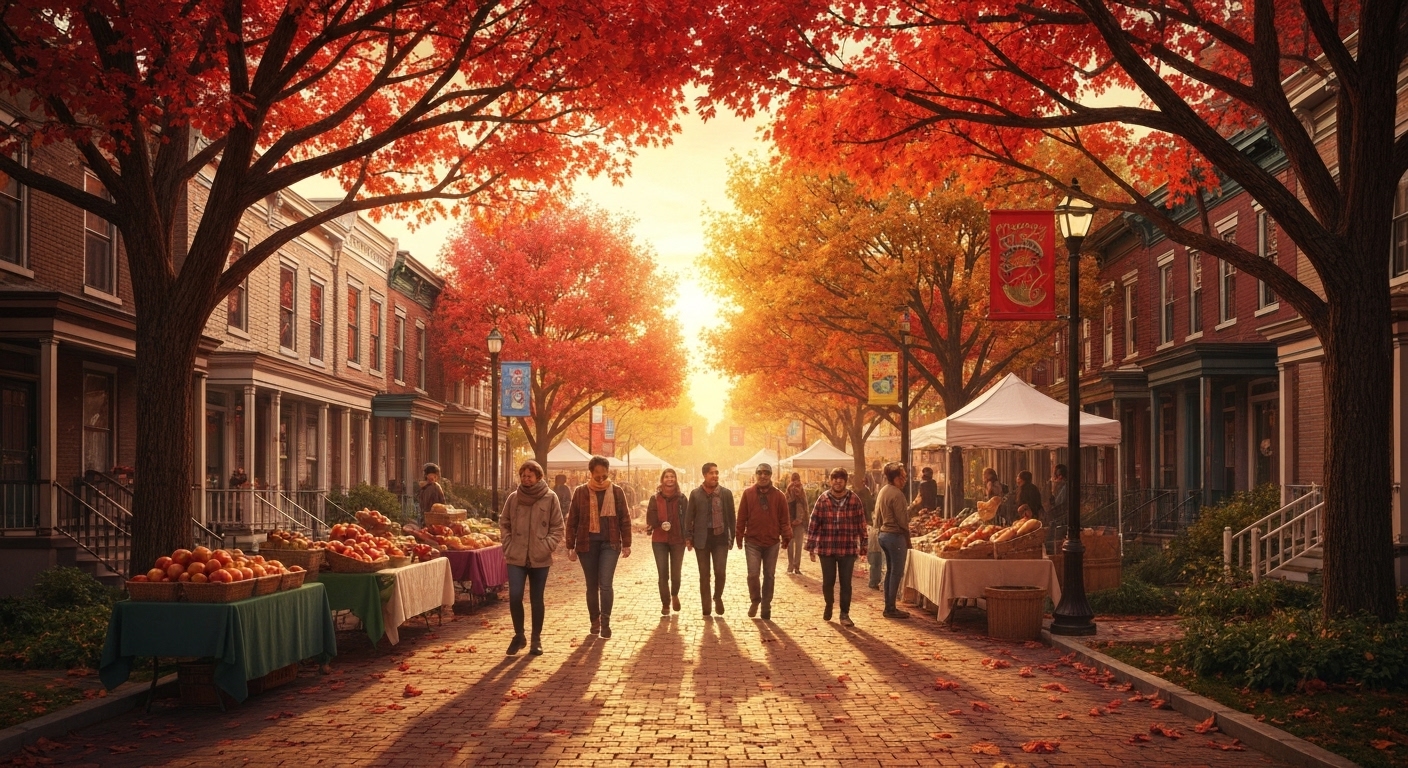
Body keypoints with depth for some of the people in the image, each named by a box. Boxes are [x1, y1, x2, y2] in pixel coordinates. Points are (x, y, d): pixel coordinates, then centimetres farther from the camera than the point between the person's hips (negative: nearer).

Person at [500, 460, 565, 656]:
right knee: (514, 597, -8)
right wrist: (508, 546, 2)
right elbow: (504, 523, 13)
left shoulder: (550, 498, -2)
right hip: (516, 558, 1)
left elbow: (557, 528, 1)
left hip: (540, 559, -1)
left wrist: (547, 546, -10)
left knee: (537, 599, 8)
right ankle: (518, 636, 10)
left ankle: (536, 639, 20)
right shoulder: (513, 498, 3)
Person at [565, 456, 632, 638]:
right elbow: (572, 520, 4)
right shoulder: (580, 492, 1)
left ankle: (605, 623, -3)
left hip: (610, 543, -1)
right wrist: (570, 546, 1)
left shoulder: (616, 491, 2)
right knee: (592, 585, 8)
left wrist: (626, 544, 2)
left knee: (605, 584, -12)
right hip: (587, 543, 1)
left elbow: (625, 519, 5)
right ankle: (595, 621, 21)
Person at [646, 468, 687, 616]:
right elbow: (651, 519, -2)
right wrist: (650, 526, -22)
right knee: (662, 574, 0)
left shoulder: (681, 499, 3)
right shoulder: (655, 499, 2)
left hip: (678, 540, 0)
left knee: (676, 574, 2)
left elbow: (686, 518, 3)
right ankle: (665, 603, 15)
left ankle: (674, 595, 34)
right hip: (659, 540, 0)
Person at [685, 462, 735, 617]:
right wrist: (688, 537, -1)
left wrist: (732, 537, 3)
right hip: (702, 538, 0)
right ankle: (706, 606, 16)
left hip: (720, 537, 0)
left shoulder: (726, 493, 1)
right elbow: (689, 517, 4)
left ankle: (718, 597, 19)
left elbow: (731, 516, 5)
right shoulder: (695, 494, 0)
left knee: (720, 571, -9)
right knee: (704, 574, 5)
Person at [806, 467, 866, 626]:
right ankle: (828, 606, 36)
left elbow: (861, 523, 3)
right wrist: (811, 547, -4)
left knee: (846, 583, 1)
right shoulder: (823, 499, -3)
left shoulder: (854, 499, -2)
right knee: (828, 581, 10)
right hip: (826, 548, 0)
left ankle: (845, 614, 12)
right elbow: (813, 523, -1)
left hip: (848, 548, 0)